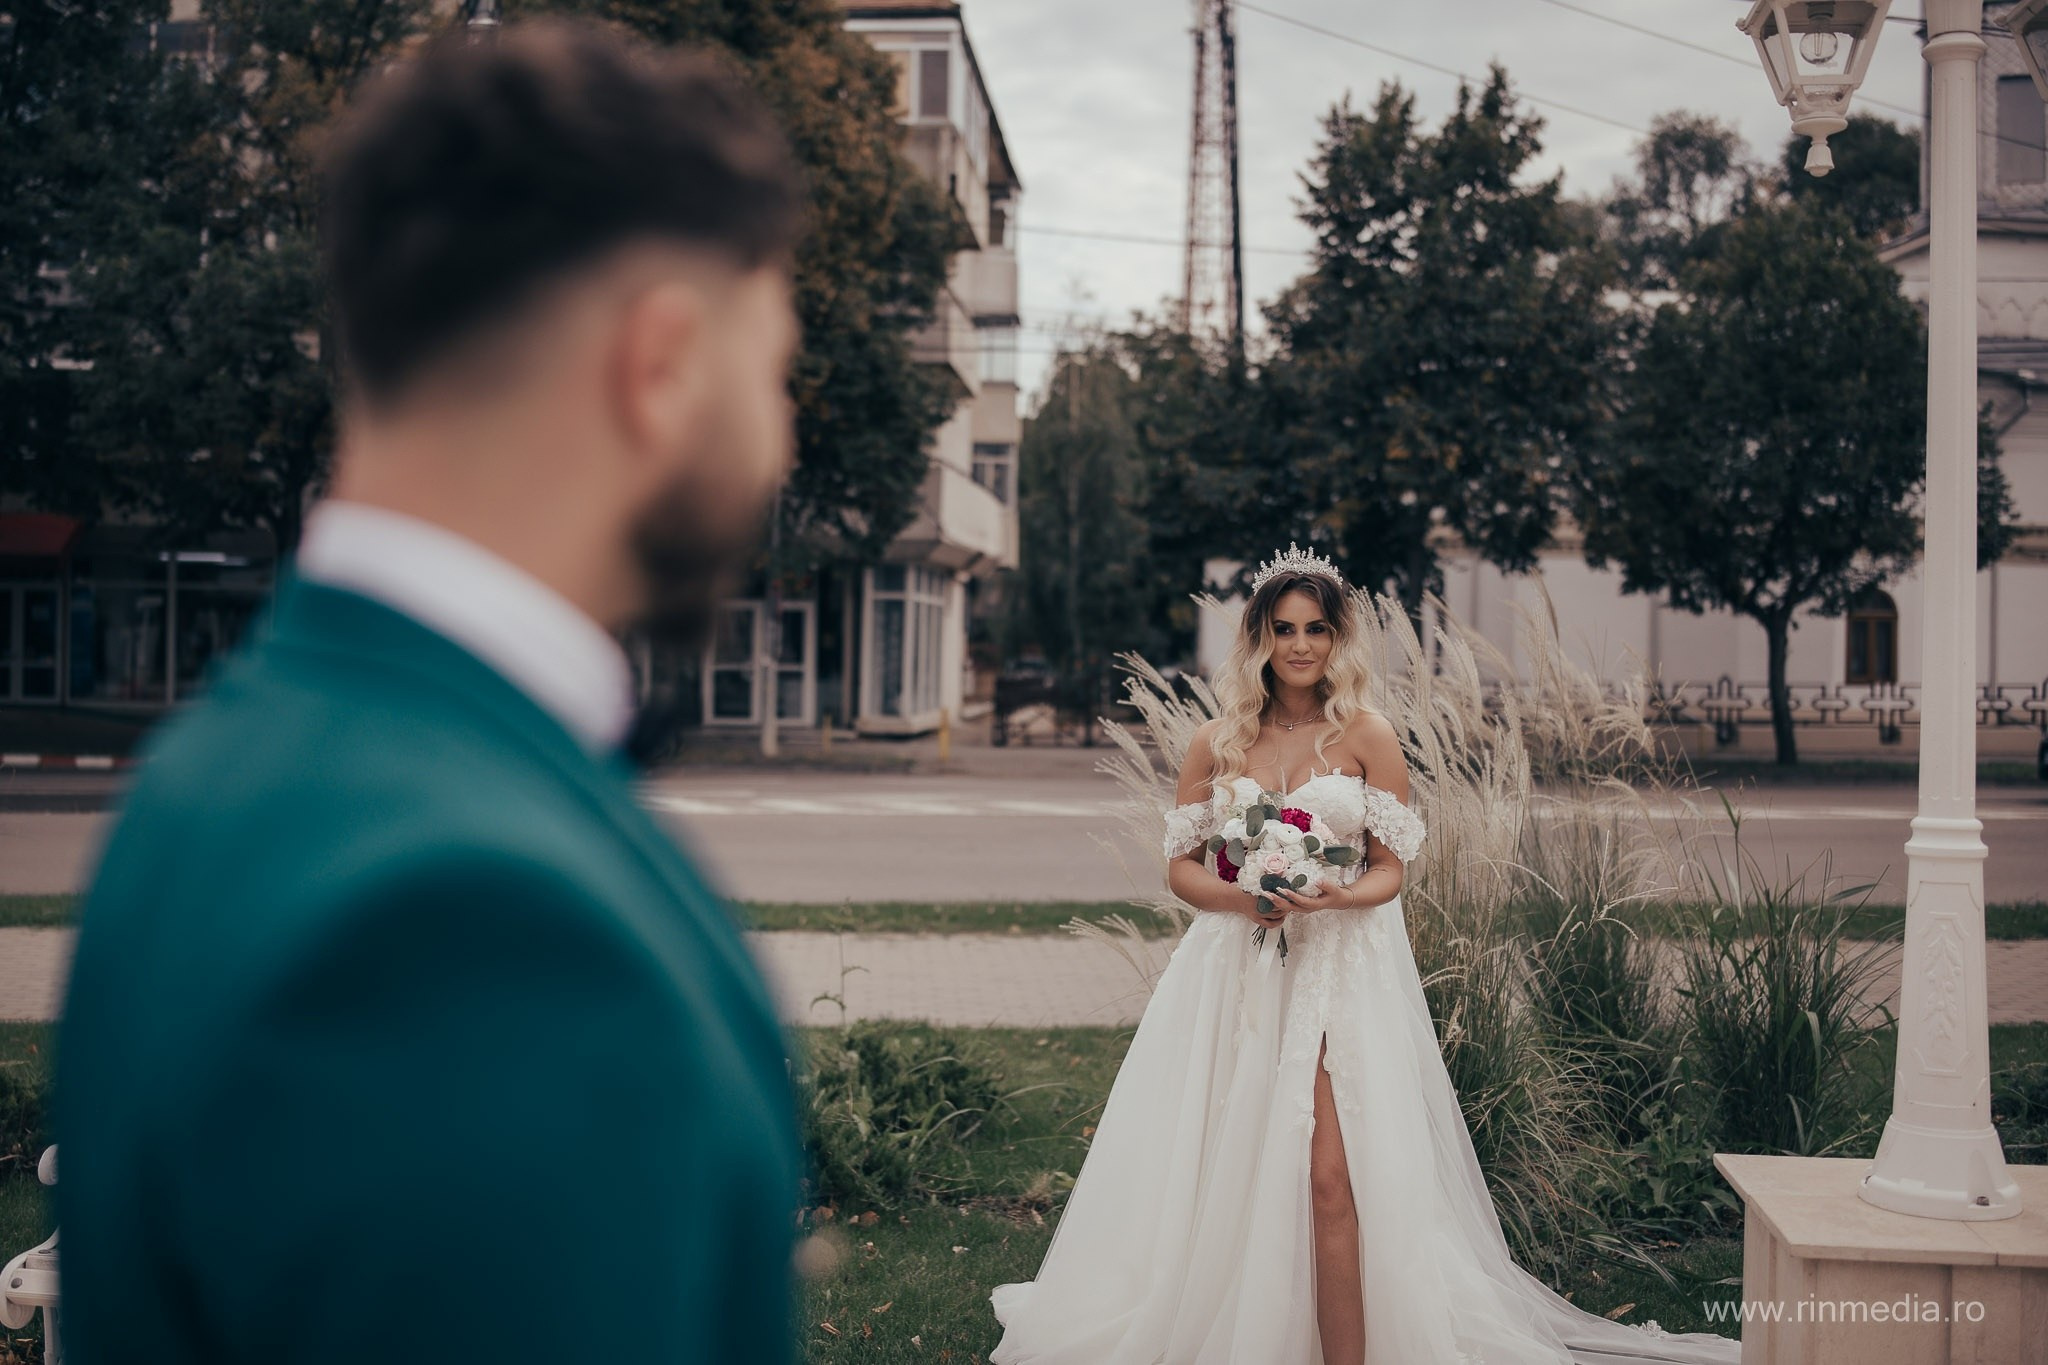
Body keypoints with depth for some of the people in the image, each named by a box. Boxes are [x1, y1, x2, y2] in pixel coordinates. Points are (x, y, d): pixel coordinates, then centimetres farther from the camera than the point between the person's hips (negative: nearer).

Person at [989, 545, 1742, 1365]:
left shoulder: (1367, 736, 0)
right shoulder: (1218, 741, 5)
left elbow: (1391, 869, 1)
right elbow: (1181, 868, 5)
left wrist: (1335, 897, -19)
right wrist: (1248, 897, -14)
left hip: (1339, 970, -2)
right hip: (1235, 972, 2)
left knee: (1329, 1176, -11)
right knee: (1219, 1174, 5)